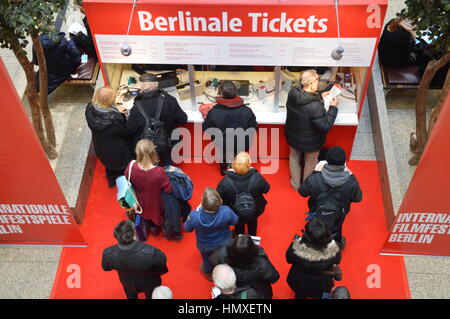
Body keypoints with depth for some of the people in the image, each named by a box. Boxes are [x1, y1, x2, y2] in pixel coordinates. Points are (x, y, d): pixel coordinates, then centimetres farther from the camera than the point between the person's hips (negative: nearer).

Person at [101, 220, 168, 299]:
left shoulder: (108, 254, -36)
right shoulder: (151, 252, -47)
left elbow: (105, 267, -12)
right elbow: (162, 260, -24)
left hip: (128, 284, 2)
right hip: (149, 283, -2)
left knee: (131, 296, 37)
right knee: (151, 295, 33)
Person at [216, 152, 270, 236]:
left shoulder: (226, 181, -38)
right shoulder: (257, 177, -35)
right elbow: (266, 189, -15)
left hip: (236, 214, -1)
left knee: (239, 227, 33)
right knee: (252, 223, 37)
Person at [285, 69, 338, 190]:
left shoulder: (292, 93, -20)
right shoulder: (316, 107, -40)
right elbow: (325, 126, -30)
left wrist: (319, 96, 1)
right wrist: (333, 107, -23)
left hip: (292, 136, 5)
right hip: (310, 142, -5)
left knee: (294, 157, 31)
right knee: (310, 163, 25)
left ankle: (295, 184, 53)